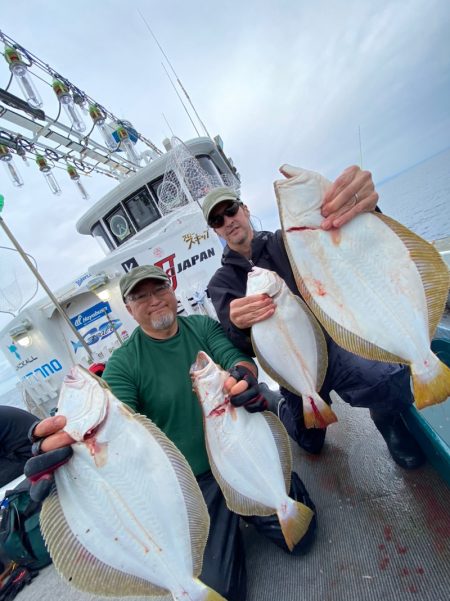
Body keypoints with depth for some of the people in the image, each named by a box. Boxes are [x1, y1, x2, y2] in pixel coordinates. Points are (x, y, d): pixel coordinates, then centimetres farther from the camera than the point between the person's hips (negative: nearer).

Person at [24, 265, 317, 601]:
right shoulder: (123, 363, -12)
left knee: (300, 537, 4)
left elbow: (238, 359, -17)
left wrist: (243, 375, -42)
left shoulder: (204, 326, -5)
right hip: (195, 481, -1)